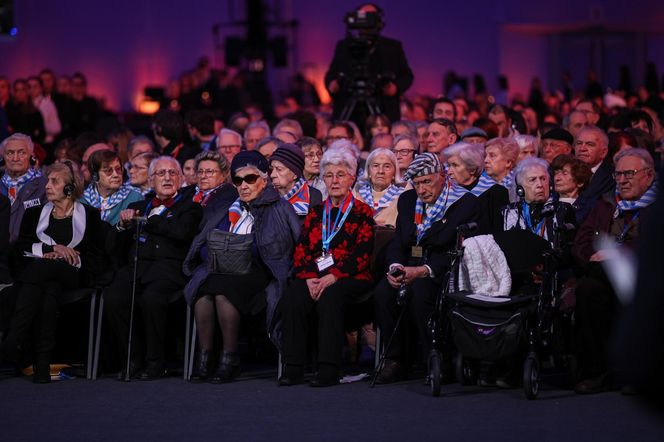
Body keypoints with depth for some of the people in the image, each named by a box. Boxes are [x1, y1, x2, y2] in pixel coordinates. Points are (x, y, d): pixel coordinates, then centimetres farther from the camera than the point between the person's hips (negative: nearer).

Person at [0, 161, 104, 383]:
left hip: (72, 276, -2)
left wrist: (64, 257, -10)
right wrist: (53, 248, -8)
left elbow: (96, 258, 4)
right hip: (35, 274, 2)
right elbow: (20, 249, 6)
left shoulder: (89, 216, 13)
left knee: (40, 269, -37)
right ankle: (42, 362, -48)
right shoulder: (34, 214, 22)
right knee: (48, 292, -37)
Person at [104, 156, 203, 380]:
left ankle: (155, 361, -18)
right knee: (113, 298, -29)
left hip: (168, 269, -3)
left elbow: (181, 232, -8)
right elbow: (113, 248, 22)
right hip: (135, 269, 4)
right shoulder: (138, 207, 28)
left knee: (152, 298, -37)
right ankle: (134, 359, -13)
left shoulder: (190, 208, 16)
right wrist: (122, 225, 1)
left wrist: (148, 221, 4)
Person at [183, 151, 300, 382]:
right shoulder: (227, 210, 25)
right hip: (223, 270, 4)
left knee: (222, 287, -34)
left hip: (259, 273, -4)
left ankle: (230, 358, -27)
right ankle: (204, 356, -27)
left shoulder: (279, 209, 9)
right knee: (202, 286, -29)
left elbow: (299, 245, -3)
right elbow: (205, 246, 19)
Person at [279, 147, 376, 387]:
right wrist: (309, 278, -8)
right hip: (314, 278, 4)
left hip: (350, 279, -4)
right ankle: (293, 367, -26)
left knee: (330, 297, -36)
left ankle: (329, 368, -35)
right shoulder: (316, 213, 21)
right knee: (293, 297, -28)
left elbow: (362, 254, -4)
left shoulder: (363, 213, 8)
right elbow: (301, 250, 12)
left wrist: (333, 277, -16)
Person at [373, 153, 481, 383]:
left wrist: (423, 271, -21)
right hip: (409, 267, 5)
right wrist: (395, 267, -11)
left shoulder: (467, 203, -5)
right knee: (383, 292, -26)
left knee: (420, 293, -36)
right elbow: (397, 243, 12)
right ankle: (395, 361, -14)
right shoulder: (407, 200, 15)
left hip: (443, 271, -5)